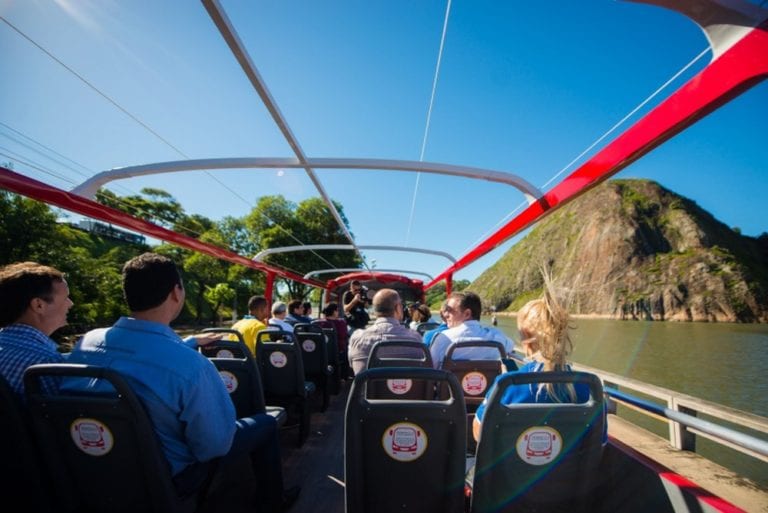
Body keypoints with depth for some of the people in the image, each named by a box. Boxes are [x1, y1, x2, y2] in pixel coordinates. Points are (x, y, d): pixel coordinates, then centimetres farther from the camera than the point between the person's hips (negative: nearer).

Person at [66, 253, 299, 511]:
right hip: (169, 476, -6)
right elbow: (214, 445, -23)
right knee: (265, 423, 13)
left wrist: (189, 342, 18)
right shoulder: (191, 365, -36)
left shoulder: (84, 343, -14)